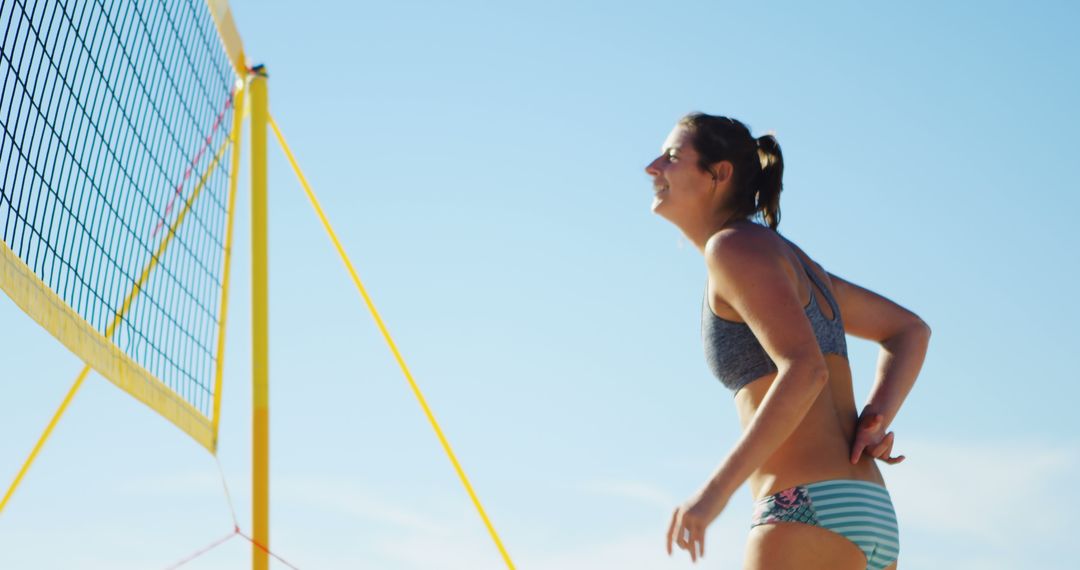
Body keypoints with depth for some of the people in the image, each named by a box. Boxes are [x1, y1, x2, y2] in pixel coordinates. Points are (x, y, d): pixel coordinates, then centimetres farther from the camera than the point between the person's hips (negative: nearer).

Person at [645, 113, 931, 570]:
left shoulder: (735, 245, -4)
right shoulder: (787, 262, 24)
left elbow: (805, 370, -18)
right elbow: (910, 331, 28)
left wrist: (716, 490, -15)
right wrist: (875, 422, 11)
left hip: (808, 514, -9)